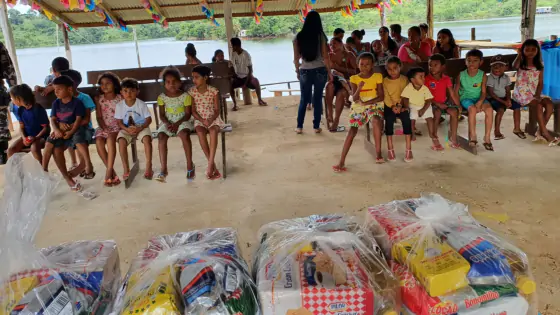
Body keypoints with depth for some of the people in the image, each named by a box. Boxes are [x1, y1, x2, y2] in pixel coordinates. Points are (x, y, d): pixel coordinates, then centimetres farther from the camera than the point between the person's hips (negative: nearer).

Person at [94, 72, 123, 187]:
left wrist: (121, 126, -16)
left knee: (110, 138, -35)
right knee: (99, 141, -29)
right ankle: (112, 171, -26)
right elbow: (99, 117, 4)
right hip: (103, 127, 2)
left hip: (117, 126, -2)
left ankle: (109, 170, -34)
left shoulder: (120, 98, 4)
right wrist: (104, 128, -13)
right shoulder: (99, 99, 9)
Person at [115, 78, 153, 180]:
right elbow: (119, 121, -2)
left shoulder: (141, 104, -8)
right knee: (121, 141, -28)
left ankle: (148, 167, -24)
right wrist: (127, 129, -21)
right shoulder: (119, 105, -4)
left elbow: (148, 119, -7)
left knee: (147, 138, -32)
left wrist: (140, 128, -23)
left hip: (141, 127, -1)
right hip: (126, 129, 1)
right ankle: (126, 169, -22)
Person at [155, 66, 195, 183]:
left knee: (184, 134, -34)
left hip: (183, 121, -3)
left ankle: (190, 165, -21)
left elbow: (187, 114, -7)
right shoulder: (162, 97, 1)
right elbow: (162, 114, 4)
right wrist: (167, 123, -16)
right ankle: (163, 169, -22)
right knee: (161, 136, -26)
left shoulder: (185, 96, -7)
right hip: (168, 122, 3)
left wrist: (177, 124, -20)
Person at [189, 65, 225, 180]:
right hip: (200, 120, 1)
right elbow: (193, 111, -1)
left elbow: (217, 110, -5)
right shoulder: (192, 91, -2)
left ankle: (210, 164, -34)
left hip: (214, 119, -1)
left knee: (213, 131, -35)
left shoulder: (213, 91, -7)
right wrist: (202, 120, -17)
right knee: (200, 132, -32)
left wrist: (211, 120, -23)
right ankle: (213, 165, -27)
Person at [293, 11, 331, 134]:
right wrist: (329, 72, 2)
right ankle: (316, 126, 12)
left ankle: (299, 127, 12)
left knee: (304, 99, 12)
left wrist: (298, 71, 16)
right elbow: (325, 56, -6)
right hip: (320, 71, -2)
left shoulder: (298, 37, 1)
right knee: (318, 99, 7)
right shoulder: (321, 36, -5)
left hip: (305, 71, 2)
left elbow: (296, 58, 3)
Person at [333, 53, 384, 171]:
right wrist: (359, 89, -27)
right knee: (352, 130, -17)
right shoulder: (354, 78, 3)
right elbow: (354, 98, -7)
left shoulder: (377, 77, 2)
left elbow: (381, 96, -3)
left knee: (376, 120, -35)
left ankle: (378, 153, -23)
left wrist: (367, 102, -14)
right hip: (358, 107, 1)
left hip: (374, 105, -1)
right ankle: (341, 162, -19)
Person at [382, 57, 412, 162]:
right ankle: (390, 149, -19)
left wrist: (400, 105, -21)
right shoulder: (385, 81, 3)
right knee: (389, 119, -25)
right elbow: (386, 97, -5)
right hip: (389, 106, 0)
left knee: (406, 117, -24)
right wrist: (392, 106, -20)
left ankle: (408, 148, -20)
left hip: (401, 106, 0)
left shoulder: (404, 79, 3)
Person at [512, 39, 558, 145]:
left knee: (550, 104, -21)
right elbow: (514, 66, -27)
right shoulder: (521, 64, 0)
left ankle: (540, 131, -13)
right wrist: (519, 55, -14)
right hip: (522, 93, -4)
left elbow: (540, 83, 5)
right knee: (539, 105, -28)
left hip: (535, 93, 4)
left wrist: (538, 95, -11)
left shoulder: (539, 66, 9)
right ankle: (545, 133, -20)